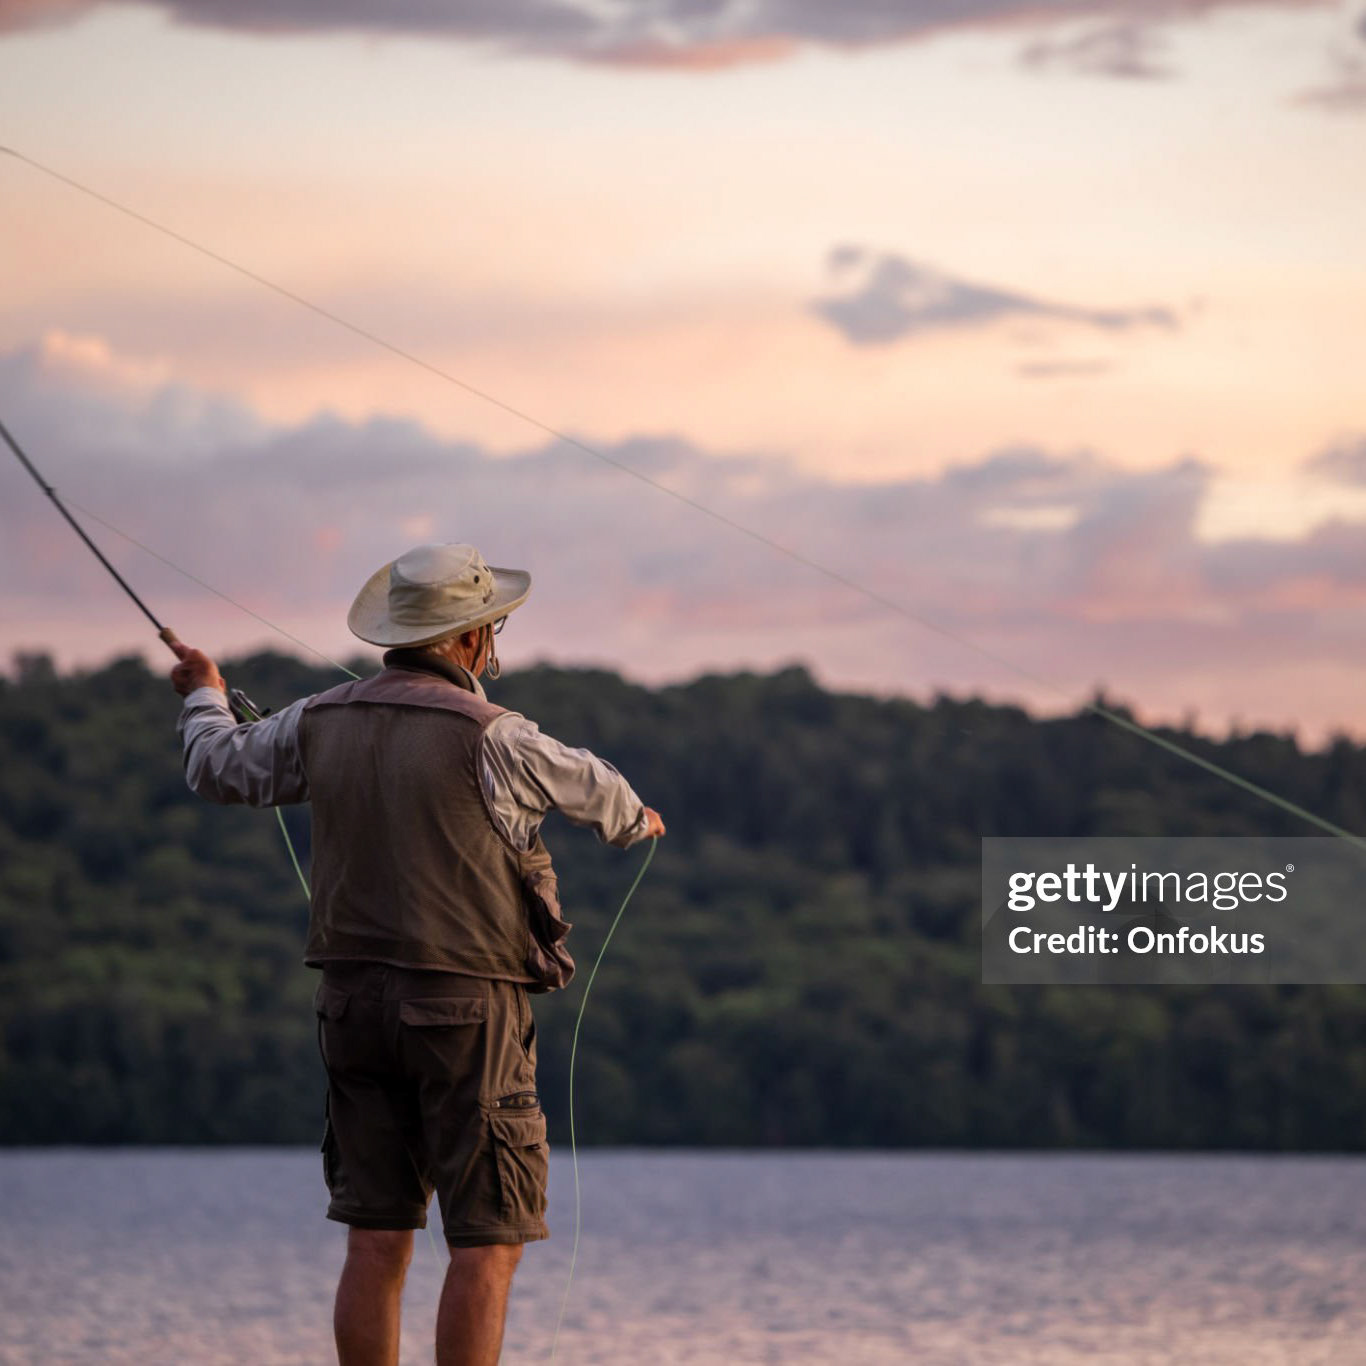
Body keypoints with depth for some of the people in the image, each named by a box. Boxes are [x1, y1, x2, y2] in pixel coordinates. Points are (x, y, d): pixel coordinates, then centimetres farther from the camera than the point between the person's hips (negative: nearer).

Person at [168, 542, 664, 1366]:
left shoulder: (323, 723, 4)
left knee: (377, 1243, 8)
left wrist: (205, 697, 43)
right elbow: (588, 788, 7)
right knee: (488, 1244, -2)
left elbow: (221, 771, 21)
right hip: (466, 1007, -6)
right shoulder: (487, 738, -12)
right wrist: (636, 821, 32)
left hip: (357, 999, 6)